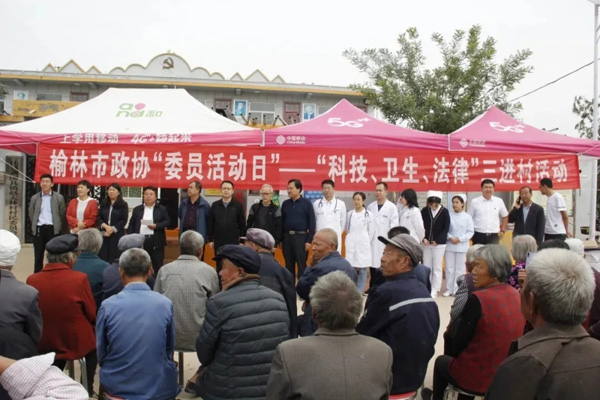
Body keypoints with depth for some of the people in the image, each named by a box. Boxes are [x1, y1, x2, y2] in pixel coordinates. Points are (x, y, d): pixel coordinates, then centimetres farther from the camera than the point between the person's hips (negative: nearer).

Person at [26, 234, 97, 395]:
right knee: (94, 341, 29)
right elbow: (92, 315, -10)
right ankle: (87, 388, 33)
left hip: (44, 345, 3)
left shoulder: (32, 280, -14)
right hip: (77, 343, -3)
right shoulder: (80, 278, -22)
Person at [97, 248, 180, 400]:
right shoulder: (165, 304, -11)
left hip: (117, 386, 1)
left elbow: (101, 353, 1)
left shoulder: (108, 306, -12)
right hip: (159, 387, 0)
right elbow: (170, 348, 2)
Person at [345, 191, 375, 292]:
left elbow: (371, 231, 2)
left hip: (363, 244, -2)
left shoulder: (368, 214, -2)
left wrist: (366, 242, 4)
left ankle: (359, 292, 11)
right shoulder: (349, 214, 6)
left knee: (362, 269, 1)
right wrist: (350, 239, 9)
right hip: (351, 244, 2)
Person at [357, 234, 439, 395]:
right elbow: (429, 340, 10)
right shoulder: (424, 292, 1)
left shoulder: (386, 292, -23)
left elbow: (361, 334, -12)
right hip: (416, 374, 7)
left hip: (391, 378, -7)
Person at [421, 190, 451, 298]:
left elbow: (446, 228, -5)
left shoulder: (444, 211, -7)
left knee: (437, 268, 3)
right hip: (426, 243, 2)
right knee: (426, 266, 8)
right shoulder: (424, 210, -1)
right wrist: (423, 238, -11)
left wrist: (437, 241, -11)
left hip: (439, 244, -2)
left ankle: (434, 290, 11)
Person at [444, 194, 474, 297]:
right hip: (449, 246, 0)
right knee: (449, 268, 6)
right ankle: (449, 289, 15)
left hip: (462, 246, 0)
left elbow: (470, 232, -2)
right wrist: (450, 238, -15)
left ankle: (457, 289, 14)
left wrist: (460, 239, -13)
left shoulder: (467, 217, -1)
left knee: (460, 269, 6)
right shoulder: (448, 215, -1)